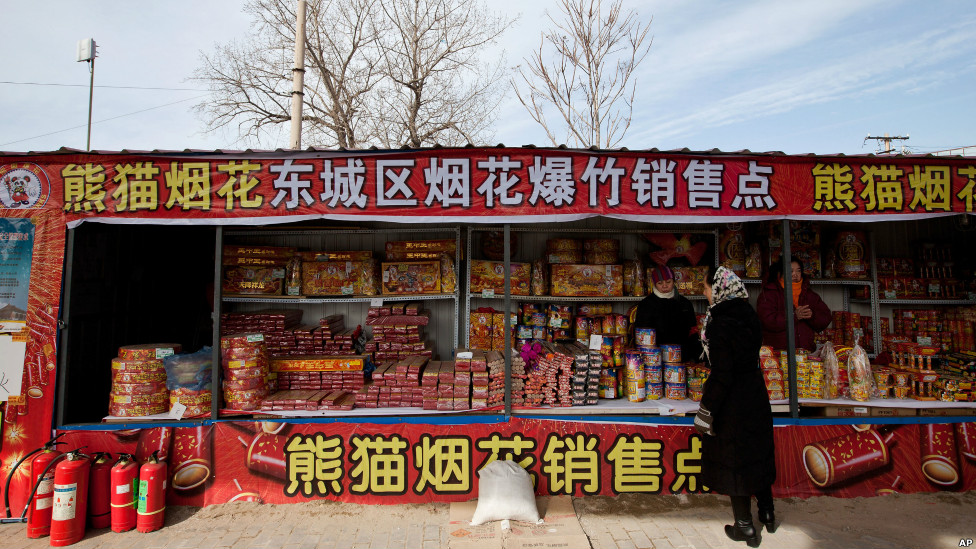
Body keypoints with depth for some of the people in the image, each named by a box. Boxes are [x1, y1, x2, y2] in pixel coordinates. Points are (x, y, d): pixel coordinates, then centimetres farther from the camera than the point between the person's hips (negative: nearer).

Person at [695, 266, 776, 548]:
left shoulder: (720, 324, -24)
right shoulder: (747, 313, -2)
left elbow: (721, 375, -24)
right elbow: (753, 350, 8)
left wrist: (705, 413, -18)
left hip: (733, 401, -7)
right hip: (756, 395, 8)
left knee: (733, 461, 8)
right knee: (757, 453, 22)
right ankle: (767, 514, 40)